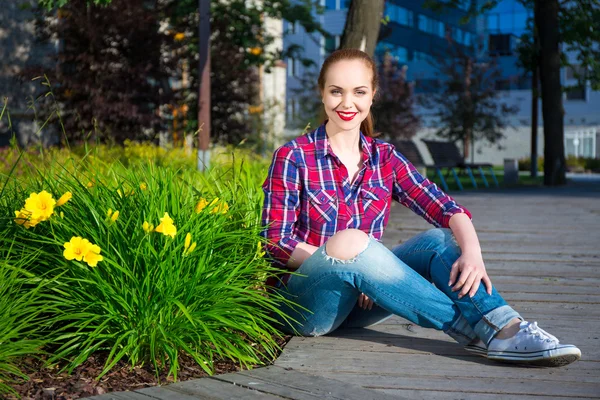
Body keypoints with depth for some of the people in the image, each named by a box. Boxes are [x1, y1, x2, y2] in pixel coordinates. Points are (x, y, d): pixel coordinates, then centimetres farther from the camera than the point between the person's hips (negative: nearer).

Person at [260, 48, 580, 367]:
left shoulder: (384, 158, 7)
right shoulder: (293, 157, -5)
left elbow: (446, 209, -7)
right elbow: (275, 240, -11)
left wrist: (472, 252, -27)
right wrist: (338, 261, -24)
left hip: (359, 304, 4)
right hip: (304, 301, -4)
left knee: (439, 239, -16)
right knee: (349, 241, -34)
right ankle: (475, 330, -27)